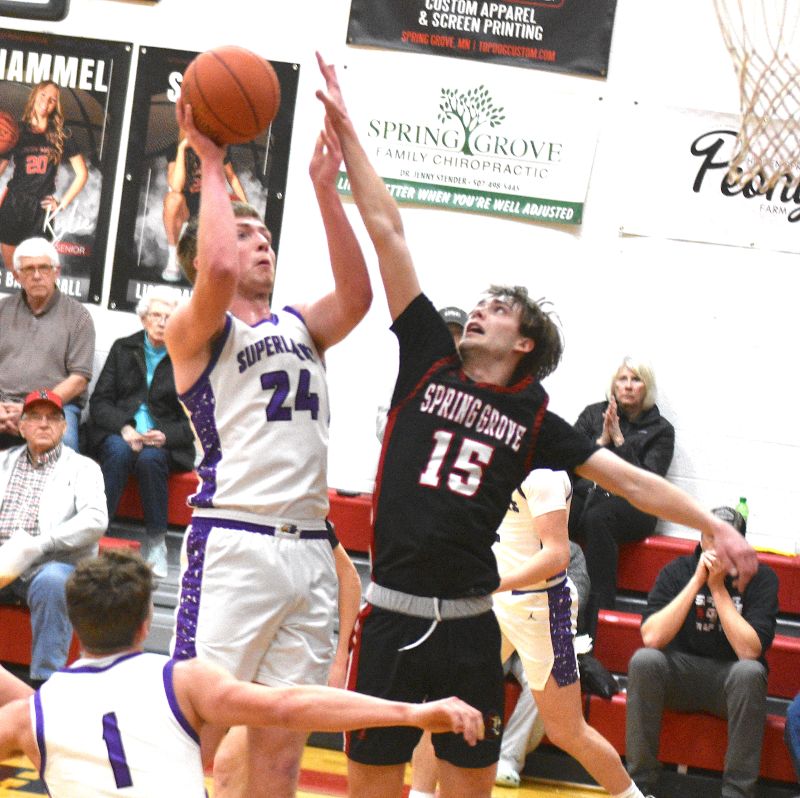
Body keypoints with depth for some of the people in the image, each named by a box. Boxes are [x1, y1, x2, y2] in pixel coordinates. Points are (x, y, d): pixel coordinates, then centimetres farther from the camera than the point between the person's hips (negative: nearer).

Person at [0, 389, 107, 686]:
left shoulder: (82, 468, 13)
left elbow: (96, 520, -4)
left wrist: (37, 545, -16)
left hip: (49, 563, -3)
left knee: (52, 582, -36)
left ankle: (46, 679, -33)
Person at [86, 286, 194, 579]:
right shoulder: (123, 348, 12)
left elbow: (194, 421, 4)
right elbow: (99, 401, 5)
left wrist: (165, 435, -16)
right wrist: (123, 428, -15)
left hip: (164, 441, -1)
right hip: (117, 433, 1)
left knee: (150, 458, -35)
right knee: (120, 452, -34)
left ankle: (156, 543, -25)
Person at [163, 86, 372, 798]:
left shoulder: (300, 326, 19)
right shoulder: (196, 331, 1)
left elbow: (357, 294, 0)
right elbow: (218, 269, -20)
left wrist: (325, 187, -3)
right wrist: (212, 164, -9)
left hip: (310, 549, 6)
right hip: (233, 544, -6)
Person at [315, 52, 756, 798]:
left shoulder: (533, 419, 6)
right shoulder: (429, 360, 5)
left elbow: (629, 479, 6)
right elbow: (387, 233, 2)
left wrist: (714, 525, -4)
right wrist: (345, 132, 3)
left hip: (468, 625, 1)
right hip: (390, 615, 0)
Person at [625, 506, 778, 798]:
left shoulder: (761, 577, -7)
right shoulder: (677, 571, -4)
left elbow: (750, 652, -20)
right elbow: (651, 638, -20)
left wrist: (717, 587, -21)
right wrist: (697, 581, -21)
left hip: (731, 681, -1)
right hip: (680, 675, 1)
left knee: (750, 672, -34)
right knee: (644, 660, -29)